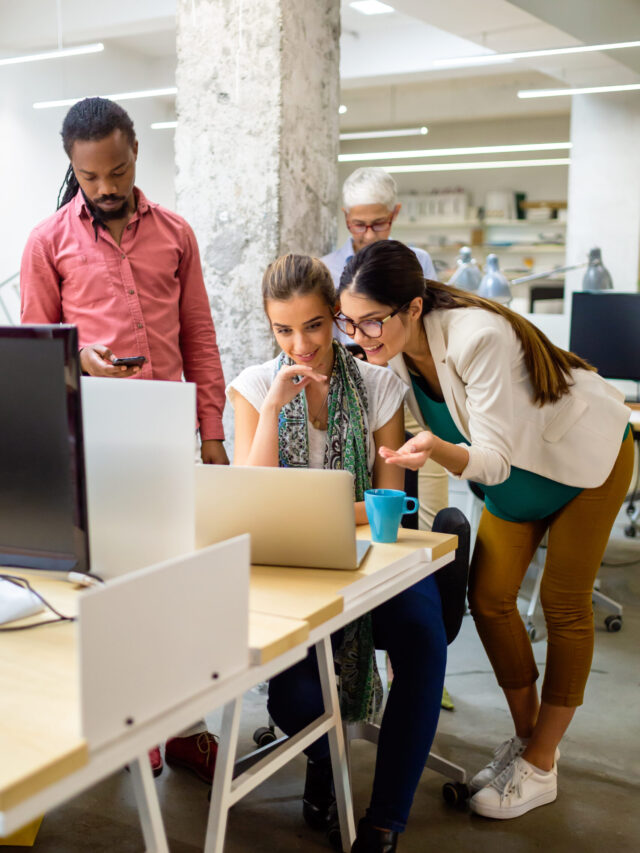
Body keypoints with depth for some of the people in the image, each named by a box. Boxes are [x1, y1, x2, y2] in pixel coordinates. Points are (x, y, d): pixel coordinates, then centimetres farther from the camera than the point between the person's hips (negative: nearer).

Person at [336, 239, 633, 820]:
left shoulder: (477, 337, -38)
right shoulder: (390, 351, -17)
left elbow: (494, 461, -37)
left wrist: (439, 451, -56)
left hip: (586, 452, -6)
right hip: (516, 466, 7)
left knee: (564, 603, -2)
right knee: (488, 596, 1)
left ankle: (540, 766, 11)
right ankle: (527, 735, 21)